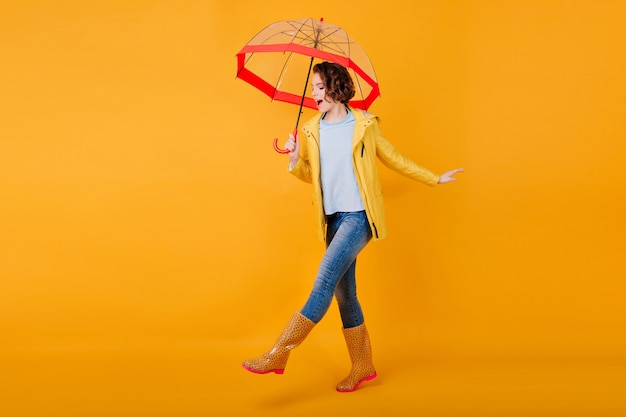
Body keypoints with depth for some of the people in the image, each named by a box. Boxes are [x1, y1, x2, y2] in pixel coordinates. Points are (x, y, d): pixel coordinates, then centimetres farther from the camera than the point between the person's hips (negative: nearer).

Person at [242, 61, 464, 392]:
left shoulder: (364, 125, -1)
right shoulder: (311, 131, 8)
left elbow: (394, 159, 11)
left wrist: (434, 179, 17)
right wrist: (294, 161, -4)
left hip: (359, 216, -5)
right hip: (332, 219, 5)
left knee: (325, 280, -18)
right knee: (343, 292, 7)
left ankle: (279, 353, -18)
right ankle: (362, 366, 19)